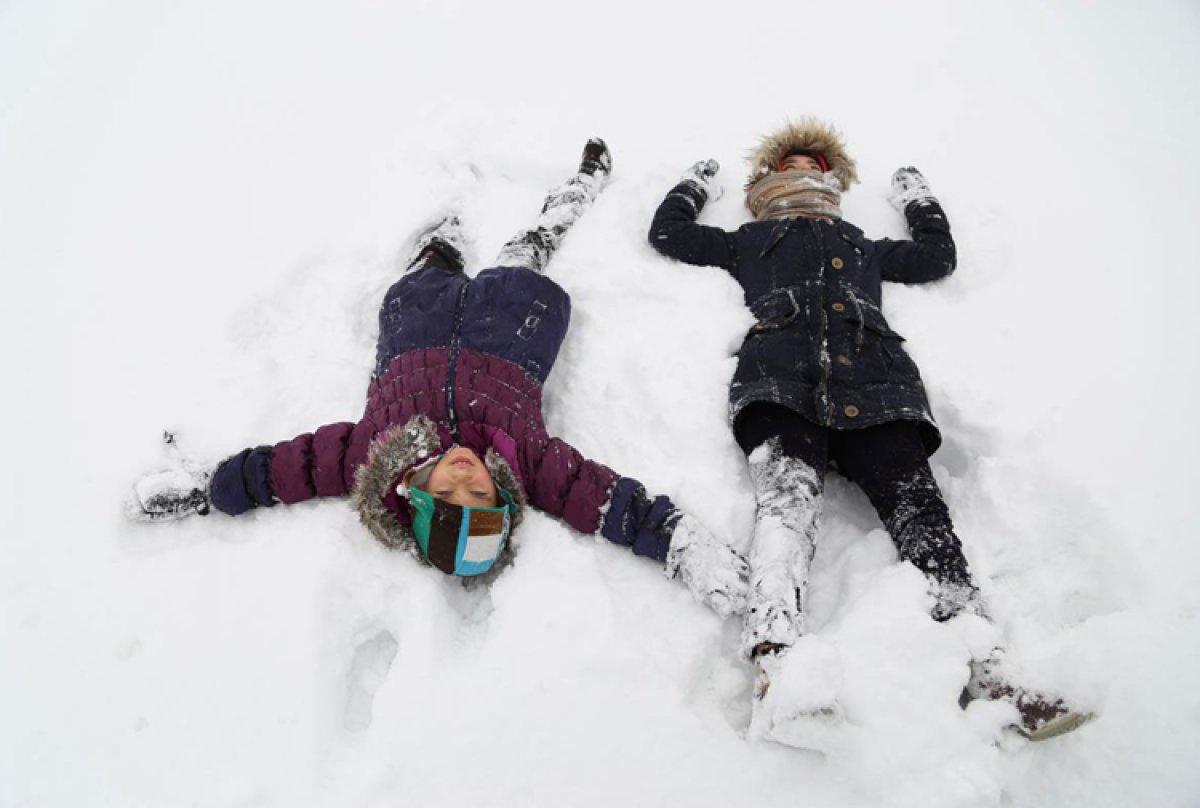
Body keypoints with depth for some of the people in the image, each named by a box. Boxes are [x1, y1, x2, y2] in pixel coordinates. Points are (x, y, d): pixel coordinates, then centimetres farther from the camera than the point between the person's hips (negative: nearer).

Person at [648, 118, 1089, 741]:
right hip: (779, 377, -2)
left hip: (871, 379, 3)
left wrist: (917, 199, 62)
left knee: (918, 507, -23)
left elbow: (938, 257, 50)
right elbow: (668, 233, 39)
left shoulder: (865, 247, 43)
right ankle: (776, 658, -53)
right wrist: (697, 184, 55)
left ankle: (986, 675, -35)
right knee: (789, 490, -34)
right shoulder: (748, 241, 38)